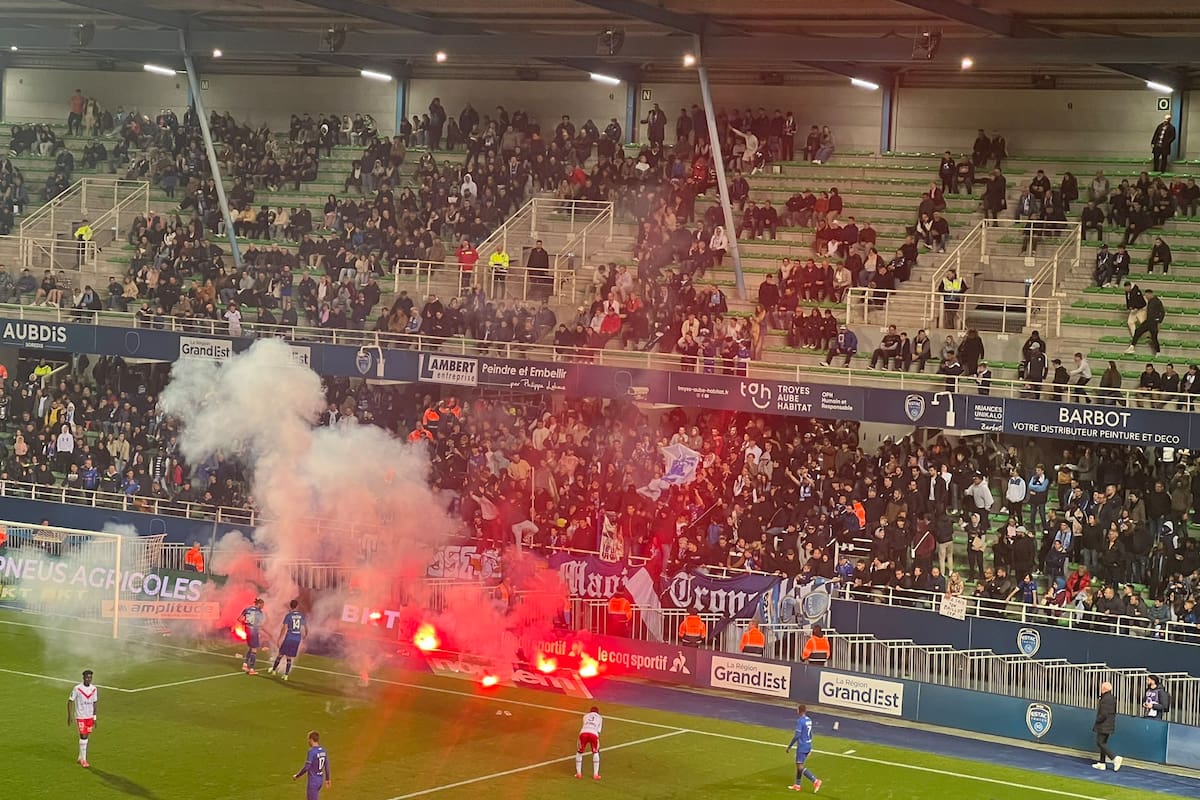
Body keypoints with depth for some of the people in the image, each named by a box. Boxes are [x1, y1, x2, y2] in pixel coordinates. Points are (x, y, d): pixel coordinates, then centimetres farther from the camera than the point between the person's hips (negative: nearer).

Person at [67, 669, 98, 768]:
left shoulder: (94, 689, 2)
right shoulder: (77, 689, -12)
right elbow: (70, 701, -5)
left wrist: (94, 718, 11)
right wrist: (70, 716, -9)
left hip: (90, 717, 5)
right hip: (80, 716, -5)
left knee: (85, 737, 10)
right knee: (83, 737, -9)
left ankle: (80, 757, 23)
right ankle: (83, 760, -2)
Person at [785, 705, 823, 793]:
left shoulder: (800, 721, -17)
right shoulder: (809, 720, 10)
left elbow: (797, 735, -21)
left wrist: (789, 746, -13)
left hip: (802, 746, -9)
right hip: (808, 746, 9)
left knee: (800, 767, -6)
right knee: (799, 765, 17)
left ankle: (815, 781, -16)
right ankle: (797, 785, 22)